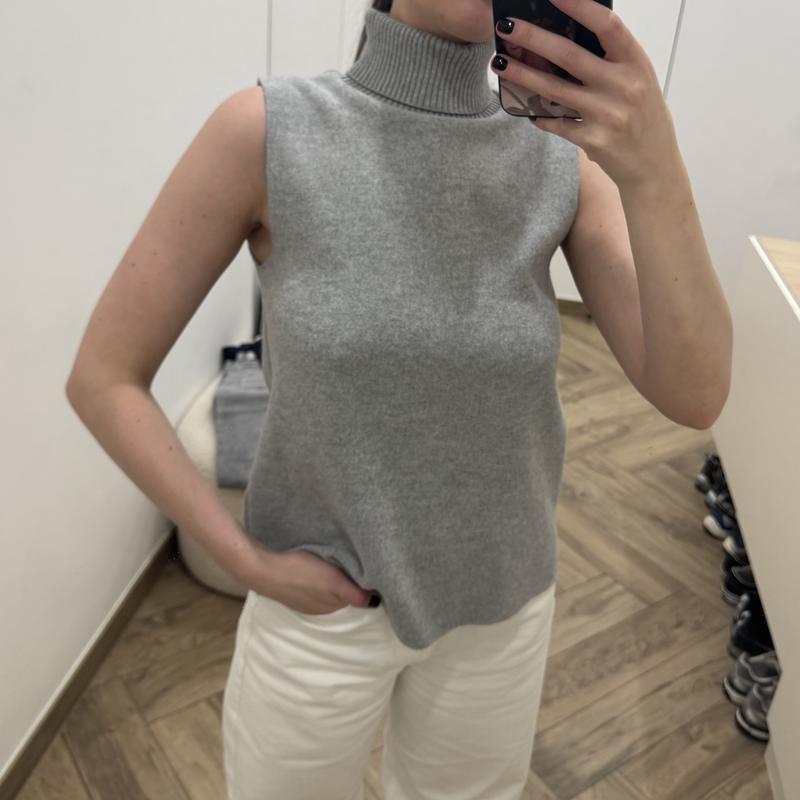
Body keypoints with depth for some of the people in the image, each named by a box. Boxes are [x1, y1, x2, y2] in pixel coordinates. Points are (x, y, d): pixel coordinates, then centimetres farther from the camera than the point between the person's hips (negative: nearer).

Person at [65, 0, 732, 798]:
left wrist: (652, 167, -35)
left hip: (498, 604, 3)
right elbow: (102, 378, -14)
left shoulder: (567, 158, -10)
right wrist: (249, 564, -15)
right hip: (323, 601, -2)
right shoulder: (267, 130, -18)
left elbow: (694, 396, -20)